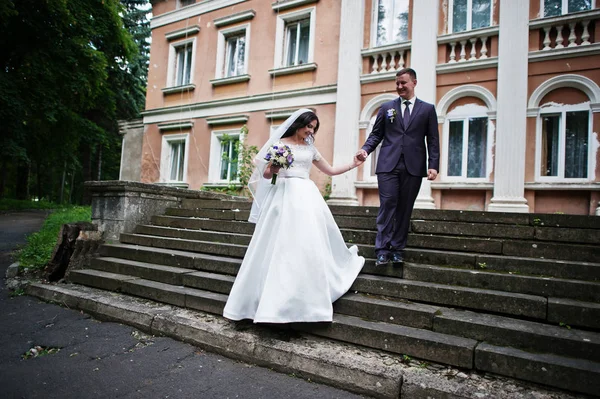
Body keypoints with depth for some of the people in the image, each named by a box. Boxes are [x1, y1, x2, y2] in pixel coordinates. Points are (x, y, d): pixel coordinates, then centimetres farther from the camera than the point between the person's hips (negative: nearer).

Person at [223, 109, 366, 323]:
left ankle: (303, 299, 17)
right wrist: (271, 170, -17)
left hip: (306, 197, 4)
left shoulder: (310, 148, 18)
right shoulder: (279, 144, 6)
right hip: (284, 198, -4)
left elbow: (331, 170, 25)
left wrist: (353, 164, 19)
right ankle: (276, 298, 0)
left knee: (308, 245, 1)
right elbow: (265, 174, 4)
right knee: (280, 246, -8)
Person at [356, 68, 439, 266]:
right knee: (387, 205, -7)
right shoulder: (387, 107, 13)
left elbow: (433, 140, 7)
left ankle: (398, 249, 14)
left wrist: (433, 165, -4)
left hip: (413, 166, 1)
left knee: (405, 209, 5)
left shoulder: (427, 109, 12)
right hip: (388, 164, 0)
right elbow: (376, 134, 10)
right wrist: (365, 149, -9)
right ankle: (382, 250, -4)